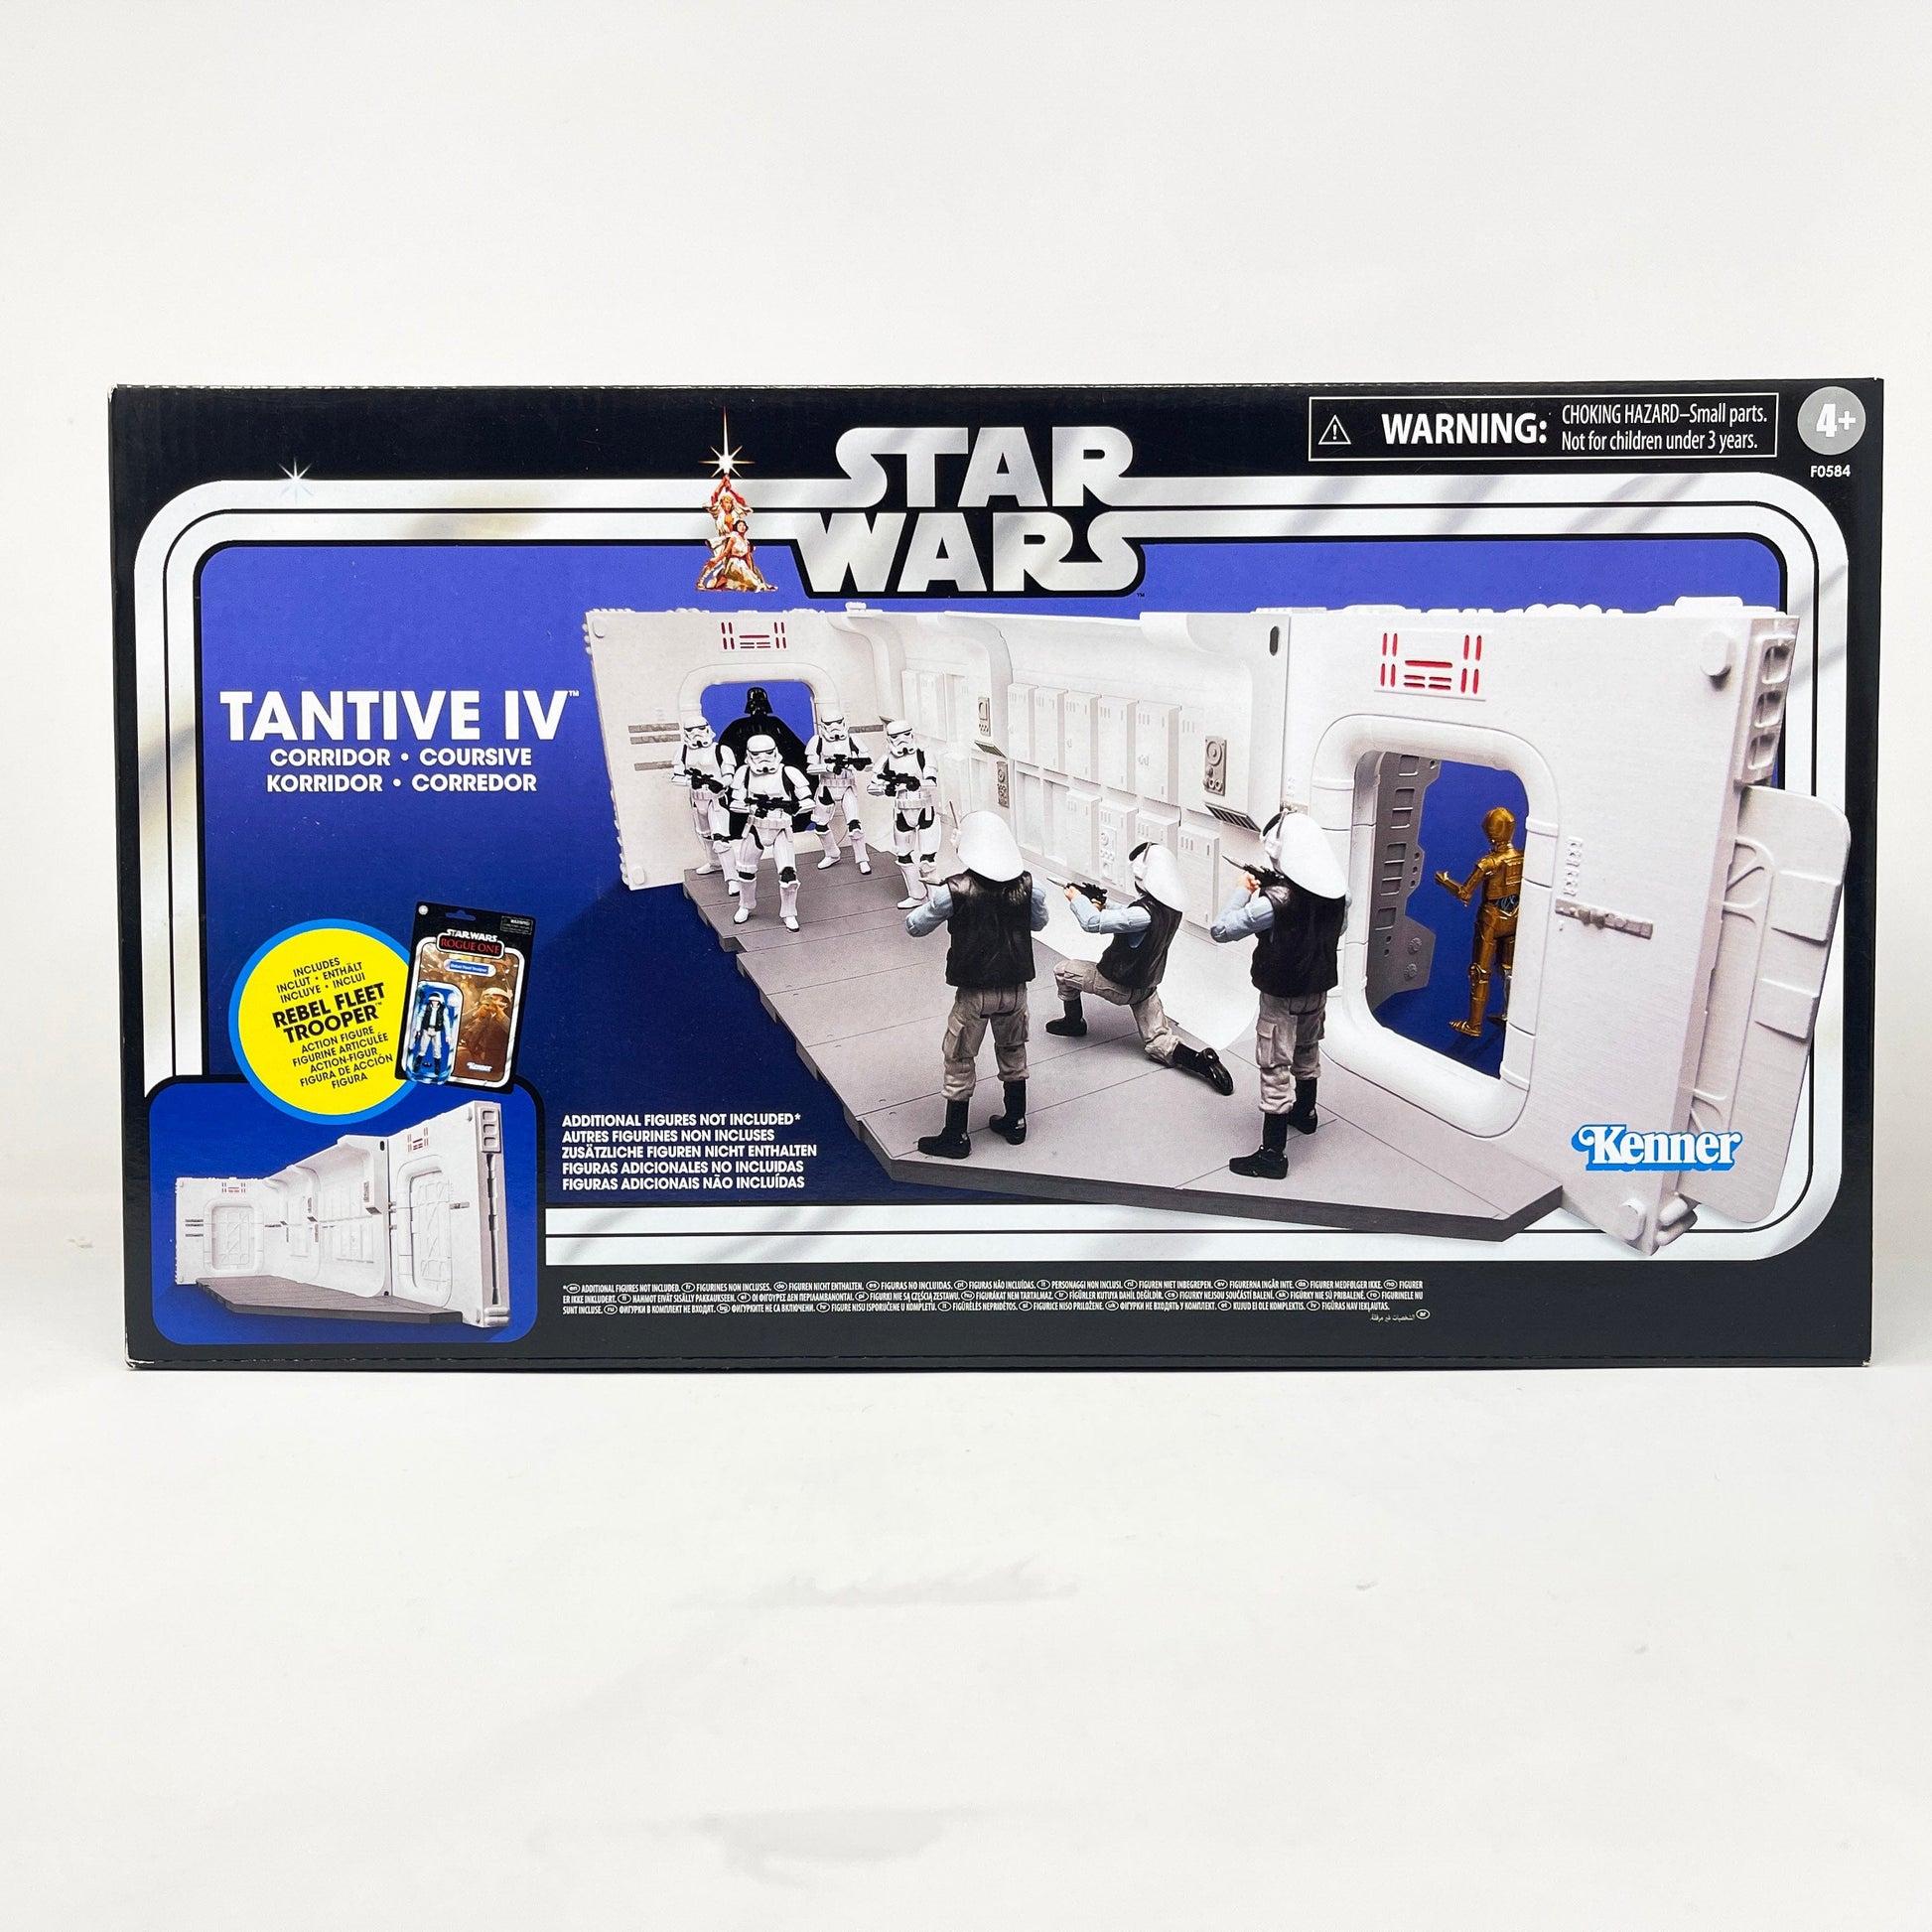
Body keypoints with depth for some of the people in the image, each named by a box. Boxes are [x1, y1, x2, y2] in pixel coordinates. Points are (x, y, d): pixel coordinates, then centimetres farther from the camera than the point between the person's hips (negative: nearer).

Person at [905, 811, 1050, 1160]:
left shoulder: (956, 890, -16)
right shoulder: (1026, 885, -7)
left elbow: (914, 927, -6)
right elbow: (1039, 923, 12)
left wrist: (929, 902, 13)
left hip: (974, 992, -4)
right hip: (1015, 988, 4)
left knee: (959, 1060, 11)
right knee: (1013, 1052, 24)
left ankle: (955, 1137, 20)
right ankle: (1015, 1121, 36)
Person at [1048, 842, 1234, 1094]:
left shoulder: (1146, 912, -33)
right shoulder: (1172, 906, -6)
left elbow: (1092, 922, -31)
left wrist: (1077, 899, -15)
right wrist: (1104, 906, 6)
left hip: (1121, 985, -7)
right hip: (1146, 984, 7)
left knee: (1063, 971, 13)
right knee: (1158, 1043, 12)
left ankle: (1073, 1022, 31)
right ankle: (1202, 1060, -13)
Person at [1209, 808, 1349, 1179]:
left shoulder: (1276, 899, -29)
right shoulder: (1338, 889, -8)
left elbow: (1219, 931, -27)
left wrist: (1243, 891, -14)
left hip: (1282, 994, -7)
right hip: (1318, 987, 7)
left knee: (1275, 1070, 0)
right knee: (1308, 1052, 27)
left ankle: (1272, 1155, 5)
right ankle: (1305, 1113, 49)